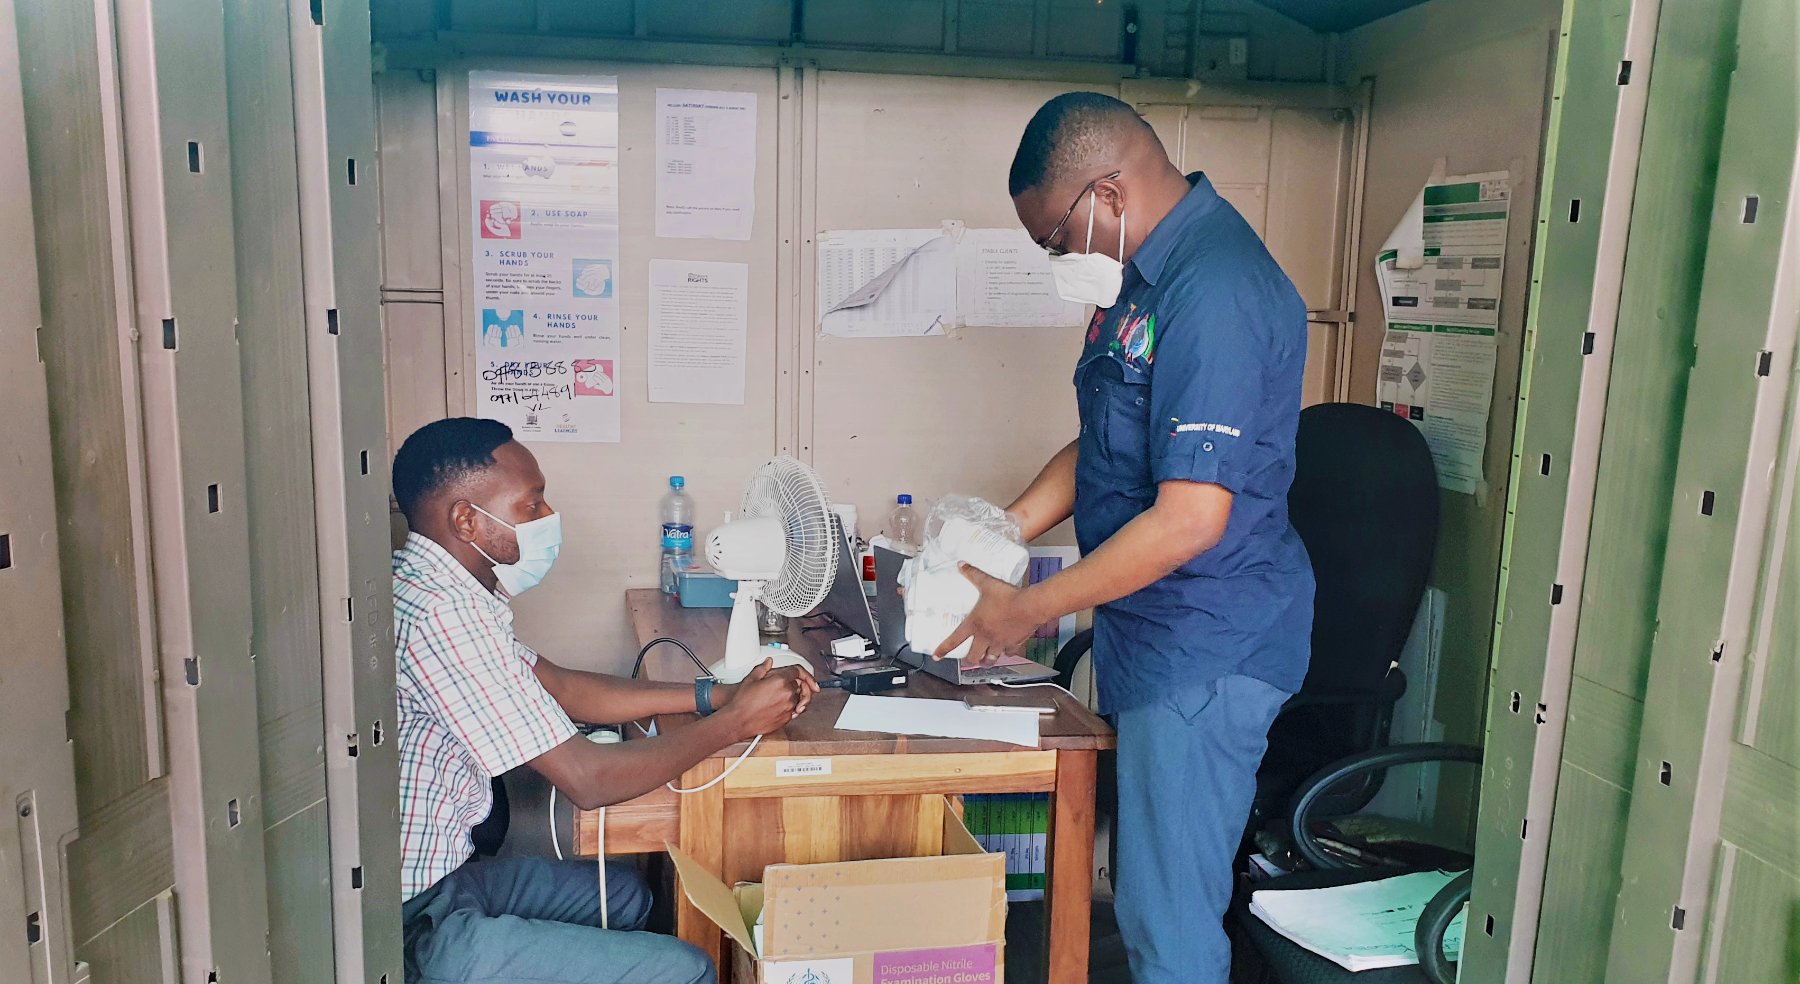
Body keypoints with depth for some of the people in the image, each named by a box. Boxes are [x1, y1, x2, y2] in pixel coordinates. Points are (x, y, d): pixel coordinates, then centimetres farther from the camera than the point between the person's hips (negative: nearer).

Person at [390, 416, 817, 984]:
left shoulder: (447, 592, 3)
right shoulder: (438, 613, -27)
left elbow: (560, 687, 12)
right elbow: (587, 780, -25)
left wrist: (716, 695, 4)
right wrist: (735, 723, -11)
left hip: (431, 875, 10)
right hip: (411, 928, -10)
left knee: (623, 893, 25)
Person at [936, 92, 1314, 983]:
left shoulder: (1216, 293, -23)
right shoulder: (1146, 275, 10)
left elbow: (1190, 518, -26)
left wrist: (1029, 609, -17)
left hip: (1205, 651, -10)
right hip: (1145, 633, 10)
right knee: (1145, 895, 22)